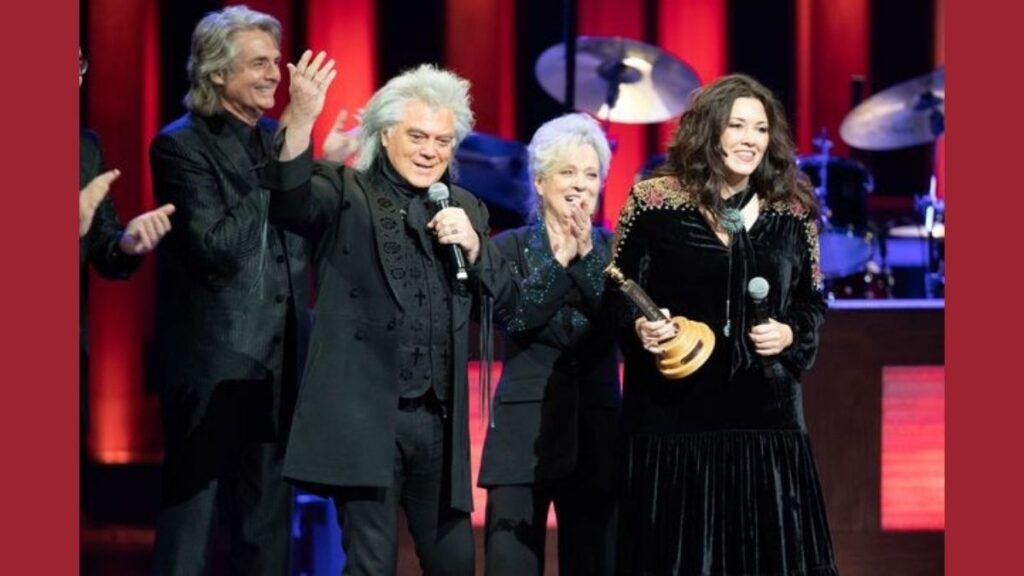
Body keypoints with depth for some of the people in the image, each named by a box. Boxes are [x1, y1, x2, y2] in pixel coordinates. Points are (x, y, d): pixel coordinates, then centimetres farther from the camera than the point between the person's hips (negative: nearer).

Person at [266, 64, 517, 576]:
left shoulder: (466, 209, 16)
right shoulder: (346, 193, 1)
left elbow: (505, 300, 11)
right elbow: (290, 204, -21)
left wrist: (473, 244, -8)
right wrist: (301, 118, -37)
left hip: (439, 421, 5)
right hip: (365, 419, -5)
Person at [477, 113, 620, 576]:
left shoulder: (612, 249, 9)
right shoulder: (510, 246, 4)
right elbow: (514, 318, -11)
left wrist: (586, 253, -13)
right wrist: (559, 258, -15)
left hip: (596, 430, 2)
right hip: (526, 432, -2)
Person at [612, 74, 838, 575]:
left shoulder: (792, 213, 6)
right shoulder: (654, 202, -1)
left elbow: (812, 302, 14)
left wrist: (791, 334, -5)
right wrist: (638, 327, -15)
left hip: (766, 419, 2)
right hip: (672, 417, -2)